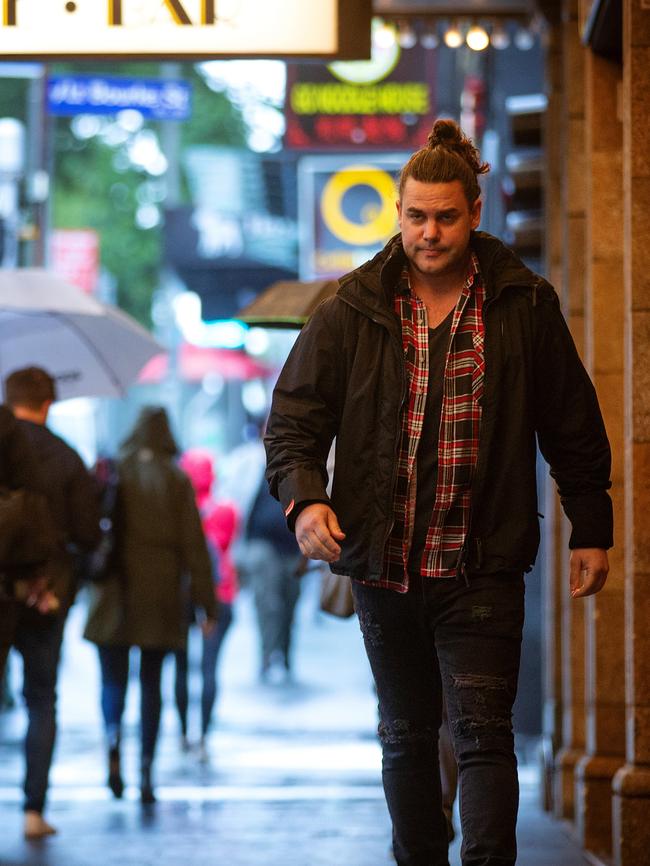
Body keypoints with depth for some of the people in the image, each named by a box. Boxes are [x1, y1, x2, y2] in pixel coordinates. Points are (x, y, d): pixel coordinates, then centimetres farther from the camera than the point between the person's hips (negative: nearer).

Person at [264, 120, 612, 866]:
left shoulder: (525, 306, 1)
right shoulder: (352, 309, 1)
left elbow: (573, 427, 8)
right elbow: (294, 415, 2)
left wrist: (590, 530, 8)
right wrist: (304, 497, -16)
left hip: (482, 566, -2)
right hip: (383, 564, 2)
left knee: (482, 731, -10)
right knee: (407, 738, 14)